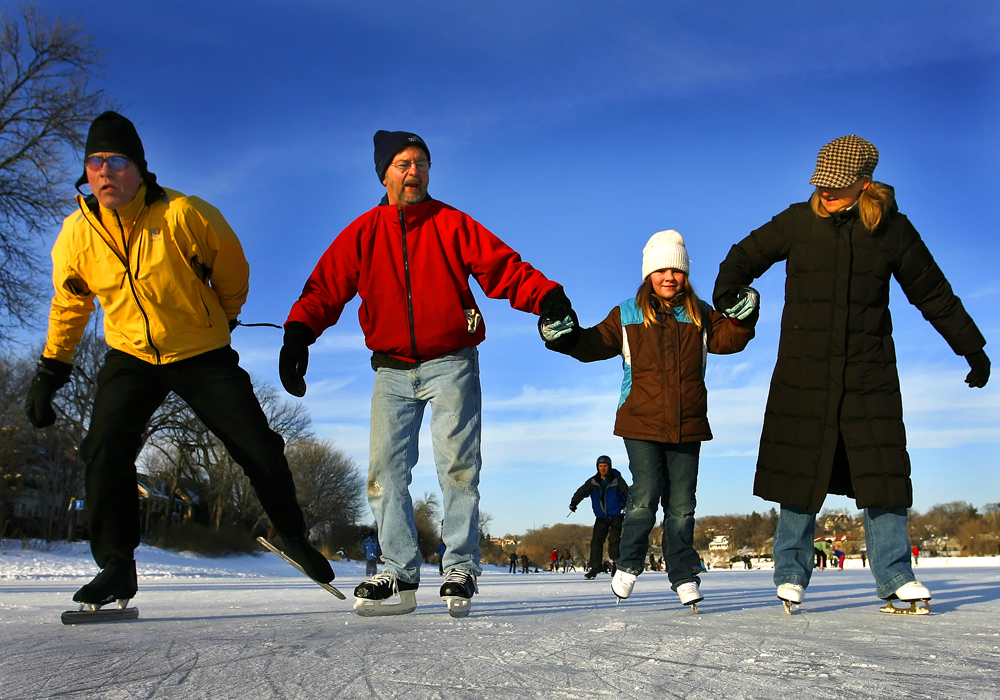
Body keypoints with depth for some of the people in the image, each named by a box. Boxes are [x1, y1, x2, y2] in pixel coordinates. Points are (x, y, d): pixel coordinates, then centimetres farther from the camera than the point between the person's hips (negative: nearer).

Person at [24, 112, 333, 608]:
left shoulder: (183, 215, -18)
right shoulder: (77, 233, -7)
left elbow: (231, 268, 1)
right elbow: (69, 305, 10)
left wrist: (225, 319, 14)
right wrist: (50, 371, 12)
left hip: (203, 355, -2)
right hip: (130, 358, 2)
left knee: (259, 449, -4)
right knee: (105, 452, -15)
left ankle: (291, 533, 22)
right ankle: (116, 566, 1)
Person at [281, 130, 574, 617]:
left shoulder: (453, 225, 2)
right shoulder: (362, 234, 7)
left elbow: (505, 268, -7)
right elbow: (325, 288, 1)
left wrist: (547, 297, -24)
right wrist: (297, 334, -16)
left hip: (451, 365, -2)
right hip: (392, 370, 3)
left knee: (457, 464, -8)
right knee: (385, 470, -3)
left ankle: (461, 568, 0)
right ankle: (400, 573, 3)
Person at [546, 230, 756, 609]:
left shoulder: (699, 315, 11)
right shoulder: (627, 315, 7)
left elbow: (725, 339, 5)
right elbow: (595, 343, 6)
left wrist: (742, 316, -12)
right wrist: (565, 336, -10)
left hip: (687, 425, 2)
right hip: (641, 424, -2)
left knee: (681, 504, 6)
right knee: (644, 498, -6)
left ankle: (684, 575, 16)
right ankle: (628, 564, 14)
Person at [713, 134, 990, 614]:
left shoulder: (891, 227, 2)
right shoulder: (797, 222, 0)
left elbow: (933, 294, 11)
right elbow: (745, 256, 14)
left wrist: (972, 348, 15)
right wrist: (725, 294, -4)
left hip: (870, 373, 1)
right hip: (803, 372, 0)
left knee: (883, 471, -2)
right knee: (800, 471, 0)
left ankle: (894, 575, 8)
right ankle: (791, 572, 12)